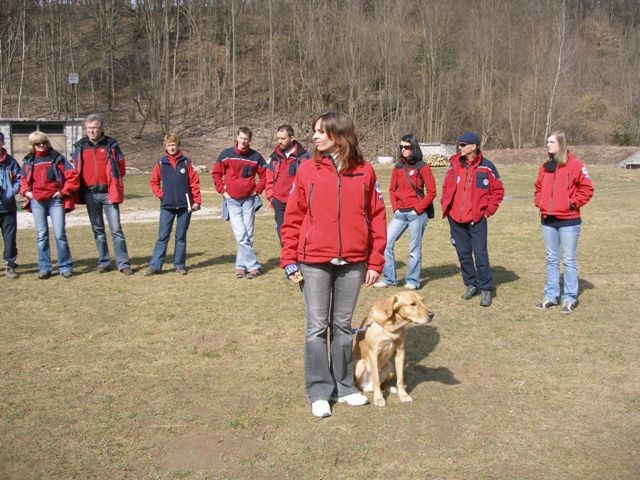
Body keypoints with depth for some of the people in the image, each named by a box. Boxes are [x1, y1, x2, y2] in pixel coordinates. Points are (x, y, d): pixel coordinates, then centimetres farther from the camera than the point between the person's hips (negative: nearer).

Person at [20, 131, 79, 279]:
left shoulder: (57, 158, 3)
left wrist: (64, 191, -4)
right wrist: (26, 191, 6)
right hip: (36, 201, 3)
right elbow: (23, 180, 23)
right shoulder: (28, 161, 12)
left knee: (60, 234, -5)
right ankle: (44, 268, 10)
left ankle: (65, 267, 3)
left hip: (55, 200, -3)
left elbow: (72, 175, -1)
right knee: (41, 235, 5)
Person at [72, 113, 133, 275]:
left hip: (108, 193, -3)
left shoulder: (111, 144, 0)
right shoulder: (80, 146, 7)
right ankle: (103, 262, 18)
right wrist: (80, 188, 6)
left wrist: (113, 183, 1)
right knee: (98, 230, 10)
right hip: (90, 194, 3)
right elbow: (76, 169, 13)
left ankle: (123, 263, -1)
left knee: (116, 229, -5)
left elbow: (121, 167, 4)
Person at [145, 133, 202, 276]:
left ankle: (179, 265, 14)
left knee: (181, 236, 7)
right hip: (167, 206, 0)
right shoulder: (160, 163, 3)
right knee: (162, 237, -1)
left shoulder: (186, 162, 1)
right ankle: (155, 265, 0)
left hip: (185, 205, 0)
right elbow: (154, 182, 10)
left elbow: (194, 182, 0)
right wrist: (161, 194, -4)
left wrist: (197, 201, -4)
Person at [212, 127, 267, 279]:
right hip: (232, 200, -1)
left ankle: (241, 265, 14)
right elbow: (216, 173, 7)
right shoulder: (226, 154, -1)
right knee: (241, 235, -10)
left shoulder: (256, 156, 0)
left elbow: (264, 175, 9)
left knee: (248, 235, 3)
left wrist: (257, 190, 0)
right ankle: (253, 266, -5)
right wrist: (222, 190, 1)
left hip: (249, 199, 1)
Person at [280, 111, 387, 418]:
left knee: (343, 325, 13)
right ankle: (319, 391, 16)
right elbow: (293, 218, 1)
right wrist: (289, 260, -3)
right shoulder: (307, 170, 0)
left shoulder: (364, 171, 1)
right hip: (314, 262, -1)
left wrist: (375, 262, 0)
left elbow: (377, 218, 3)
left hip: (353, 263, 1)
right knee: (317, 327, 5)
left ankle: (344, 386, 26)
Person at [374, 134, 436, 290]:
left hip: (416, 213, -5)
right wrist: (395, 207, 3)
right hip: (400, 213, 5)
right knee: (386, 242, -2)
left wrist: (418, 209, -10)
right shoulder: (398, 167, 9)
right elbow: (392, 189, 15)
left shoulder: (422, 167, -5)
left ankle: (412, 281, 16)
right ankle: (388, 278, 9)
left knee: (414, 248, 3)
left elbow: (431, 191, -6)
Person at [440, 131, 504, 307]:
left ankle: (486, 289, 5)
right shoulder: (454, 165, 6)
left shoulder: (486, 167, -4)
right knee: (464, 254, 12)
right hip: (456, 219, 4)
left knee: (481, 255, -5)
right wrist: (446, 206, 6)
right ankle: (471, 284, 25)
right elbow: (446, 188, 16)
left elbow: (498, 190, 1)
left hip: (477, 220, -4)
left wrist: (488, 210, -3)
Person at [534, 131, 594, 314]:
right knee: (551, 259, 12)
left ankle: (570, 298, 11)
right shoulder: (545, 167, 9)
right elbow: (538, 187, 21)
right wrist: (539, 202, 5)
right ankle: (551, 295, 20)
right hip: (547, 221, 6)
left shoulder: (575, 165, -8)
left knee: (569, 260, 2)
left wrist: (573, 203, -11)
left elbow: (587, 189, -6)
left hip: (568, 221, -6)